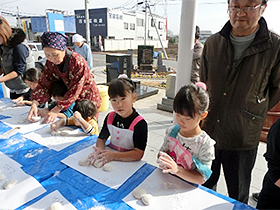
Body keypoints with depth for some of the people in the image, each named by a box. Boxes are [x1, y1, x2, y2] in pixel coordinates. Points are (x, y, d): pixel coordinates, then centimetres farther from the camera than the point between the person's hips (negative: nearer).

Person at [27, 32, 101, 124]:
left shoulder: (78, 62, -28)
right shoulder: (50, 63, -8)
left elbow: (74, 90, -31)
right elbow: (44, 84, -7)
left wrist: (57, 109, -37)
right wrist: (34, 103, -24)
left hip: (88, 99, -5)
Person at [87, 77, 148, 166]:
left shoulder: (140, 124, -16)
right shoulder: (110, 117, 1)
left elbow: (138, 154, -18)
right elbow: (101, 139, 9)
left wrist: (113, 156, -24)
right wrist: (99, 152, -13)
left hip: (128, 163, -5)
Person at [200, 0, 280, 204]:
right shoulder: (212, 43, 0)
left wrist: (252, 112, 5)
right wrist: (212, 111, 10)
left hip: (243, 140, -2)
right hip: (208, 132, 3)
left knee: (238, 198, 20)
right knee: (204, 189, 22)